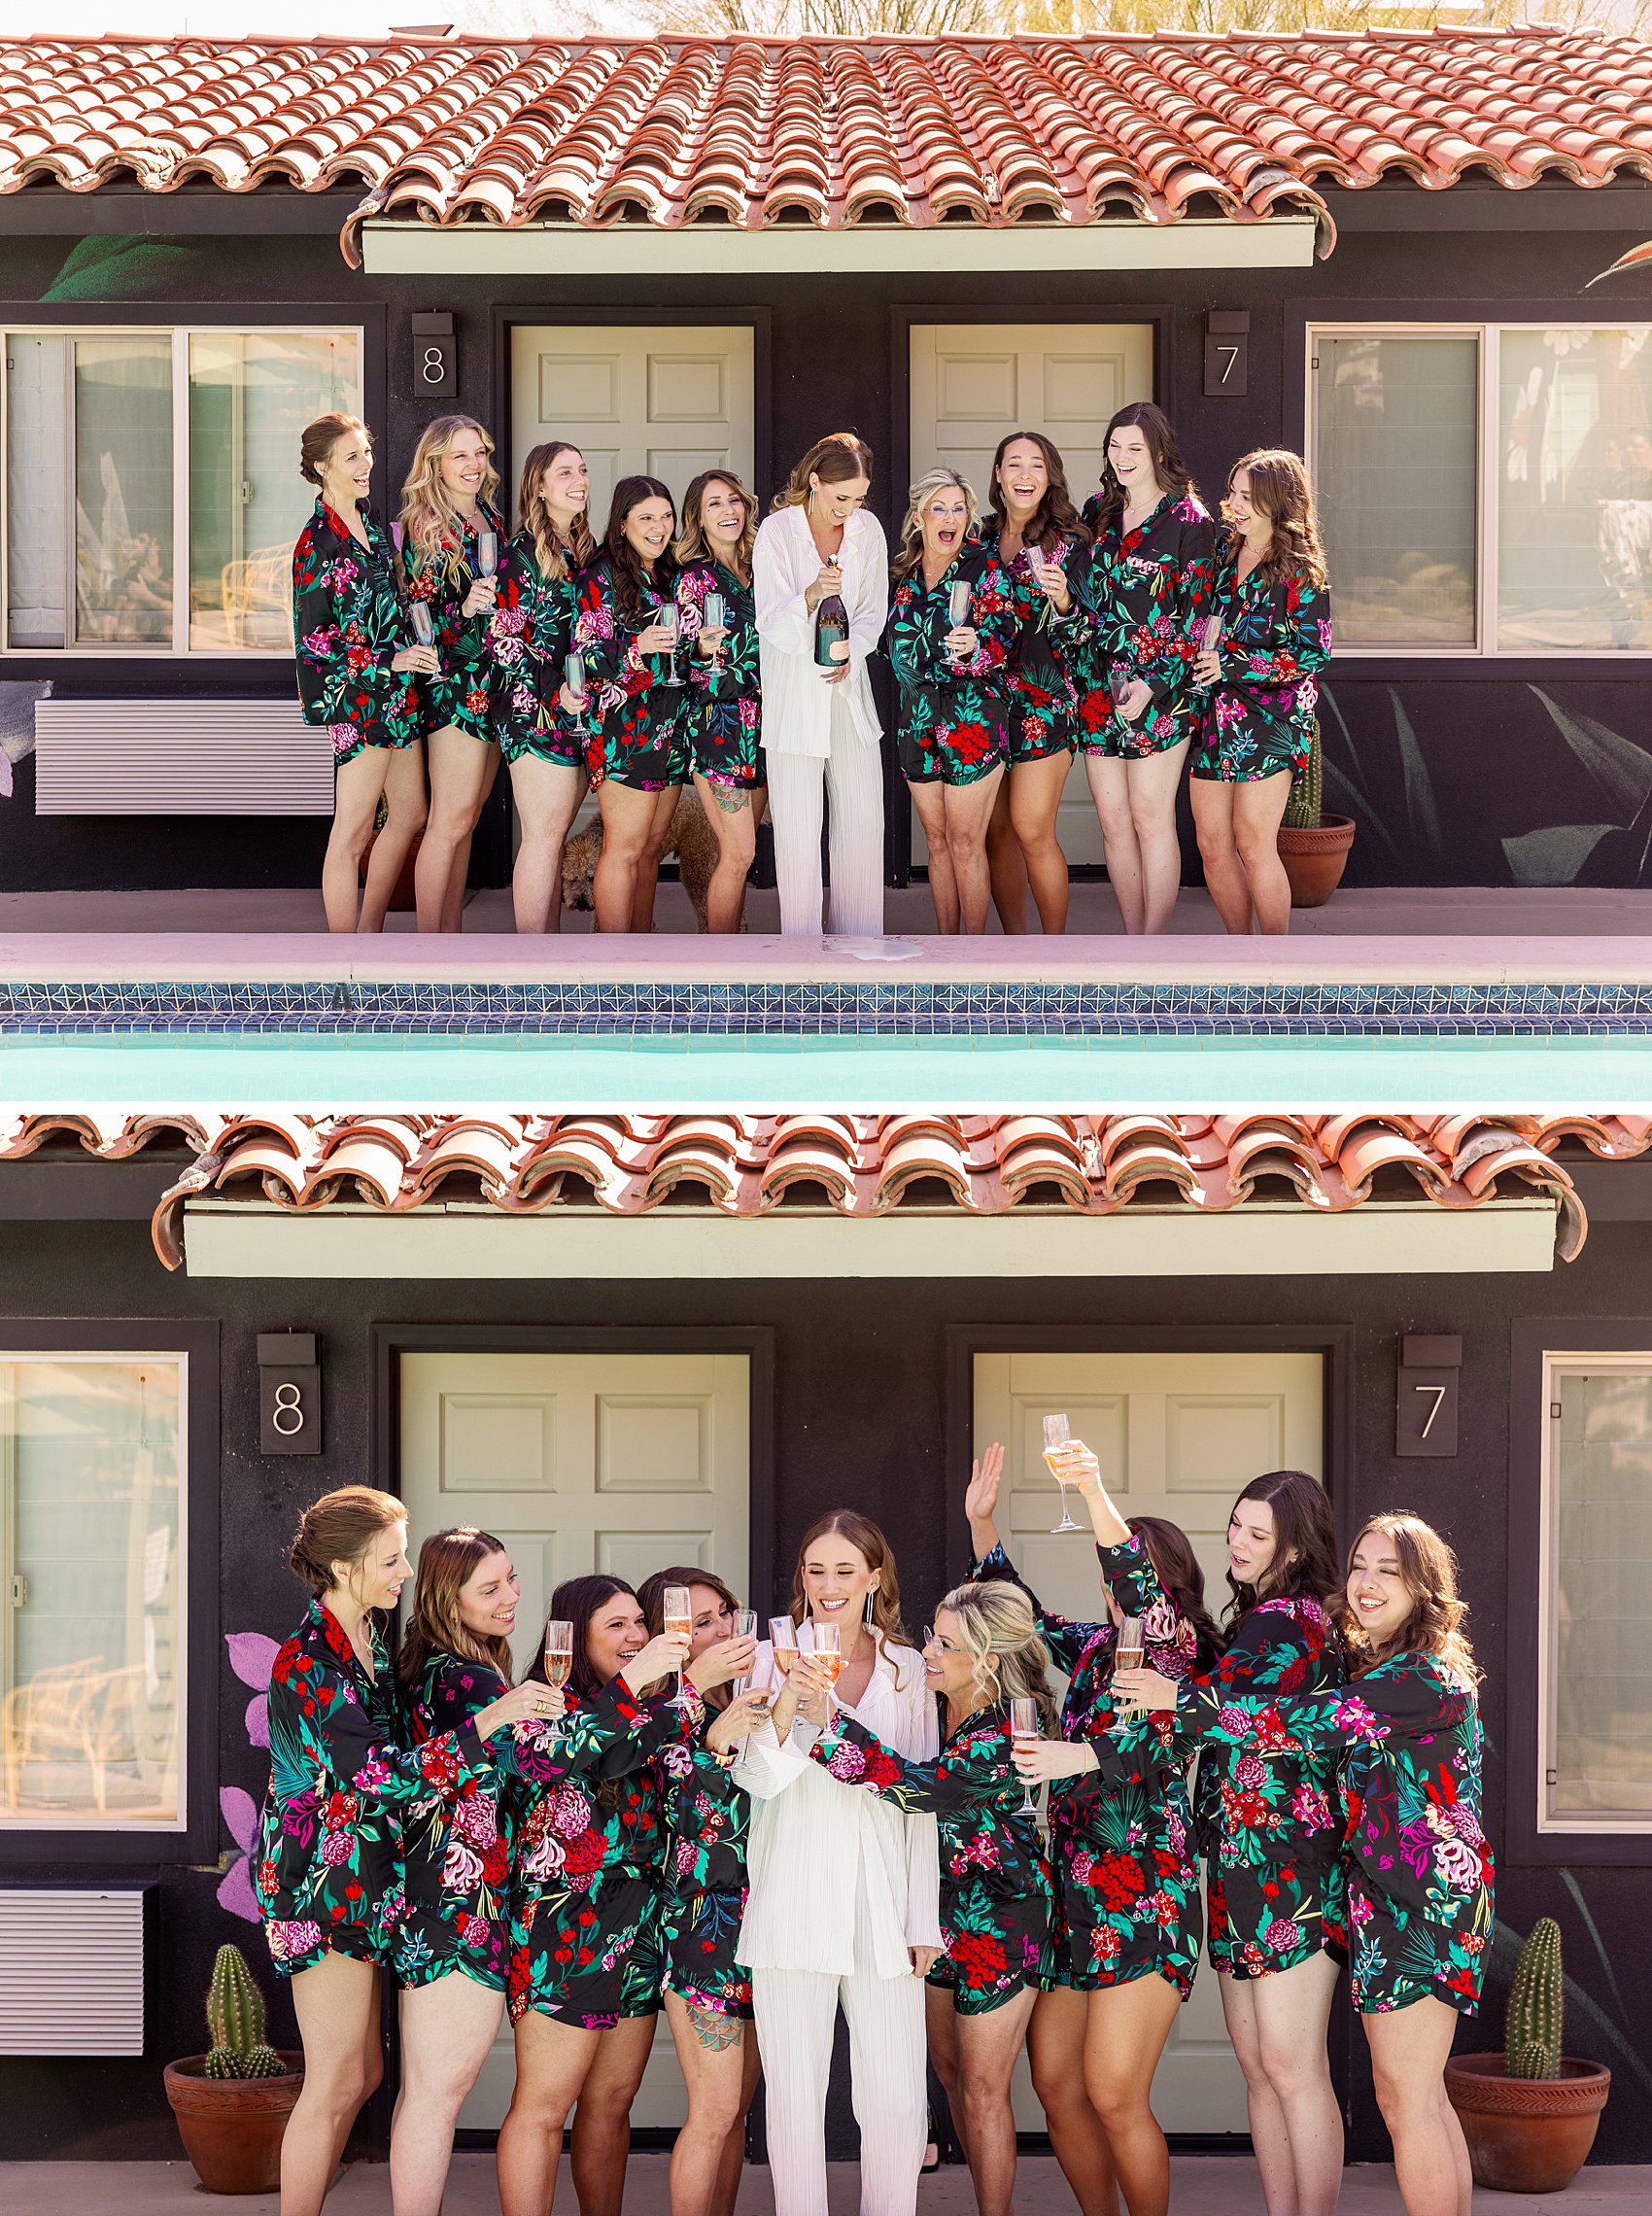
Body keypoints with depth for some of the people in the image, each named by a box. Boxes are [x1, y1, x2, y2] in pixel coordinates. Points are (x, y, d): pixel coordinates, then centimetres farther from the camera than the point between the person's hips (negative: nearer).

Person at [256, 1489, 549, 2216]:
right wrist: (491, 1719, -28)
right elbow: (384, 1777, -26)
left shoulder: (370, 1639, 9)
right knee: (336, 2082, -6)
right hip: (324, 1880, -9)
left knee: (361, 2072, 12)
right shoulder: (306, 1663, -20)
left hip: (359, 1882, 9)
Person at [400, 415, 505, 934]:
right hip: (454, 685, -8)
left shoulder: (490, 519, 13)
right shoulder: (426, 528, -10)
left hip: (494, 685, 8)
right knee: (451, 820, -9)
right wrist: (464, 609, -28)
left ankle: (452, 931, 15)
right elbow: (418, 615, -13)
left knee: (467, 816, 10)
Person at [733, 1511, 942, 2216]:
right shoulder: (774, 1659, 4)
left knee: (897, 2101, -3)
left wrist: (924, 1920, 7)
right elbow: (758, 1778, -4)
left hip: (883, 1905, 2)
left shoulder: (906, 1668, 11)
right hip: (794, 1906, -2)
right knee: (795, 2096, -1)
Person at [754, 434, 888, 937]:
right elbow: (773, 626, -15)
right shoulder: (777, 531, -11)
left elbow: (873, 611, 8)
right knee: (798, 833, -5)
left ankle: (861, 935, 14)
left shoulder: (867, 529, 2)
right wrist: (810, 599, -36)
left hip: (848, 689, 4)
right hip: (793, 697, -4)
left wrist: (850, 654, -12)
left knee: (863, 823, 4)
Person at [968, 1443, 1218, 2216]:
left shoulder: (1177, 1649, -6)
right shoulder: (1093, 1648, 14)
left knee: (1113, 2095, -10)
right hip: (1069, 1889, 8)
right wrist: (981, 1520, 16)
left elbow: (1143, 1589, -25)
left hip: (1143, 1897, -8)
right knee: (1054, 2085, 7)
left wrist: (1096, 1495, -38)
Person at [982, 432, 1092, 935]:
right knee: (996, 831, 5)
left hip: (1043, 699, -4)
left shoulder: (1069, 544, -1)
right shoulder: (981, 539, 11)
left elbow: (1084, 634, -4)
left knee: (1032, 831, -10)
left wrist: (1063, 602, -22)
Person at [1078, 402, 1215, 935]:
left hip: (1160, 687, -5)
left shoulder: (1187, 517, -5)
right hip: (1100, 685, 5)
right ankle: (1133, 938, 12)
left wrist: (1153, 682, -15)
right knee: (1113, 820, 5)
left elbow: (1198, 610, -8)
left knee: (1151, 817, -6)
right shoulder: (1098, 511, 12)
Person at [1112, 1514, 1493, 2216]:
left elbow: (1305, 1722, -23)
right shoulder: (1382, 1669, 15)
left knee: (1405, 2101, -6)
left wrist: (1181, 1704, -17)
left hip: (1418, 1901, -10)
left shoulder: (1425, 1678, -17)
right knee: (1420, 2097, 14)